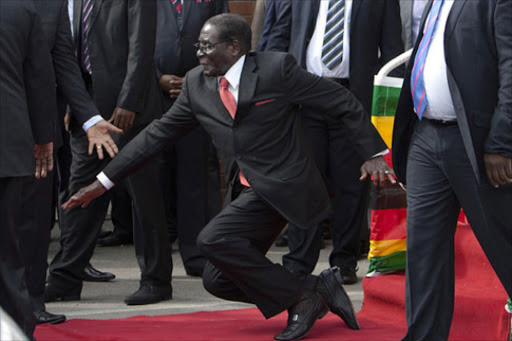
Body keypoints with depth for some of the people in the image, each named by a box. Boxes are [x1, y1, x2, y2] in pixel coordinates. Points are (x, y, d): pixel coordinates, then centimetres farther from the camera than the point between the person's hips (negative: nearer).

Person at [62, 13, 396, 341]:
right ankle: (317, 290, 14)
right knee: (218, 280, 5)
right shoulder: (197, 83, 6)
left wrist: (374, 153, -9)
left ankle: (301, 295, -9)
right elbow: (158, 134, 11)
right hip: (245, 189, 8)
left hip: (281, 185, -8)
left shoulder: (277, 69, -11)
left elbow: (342, 101, -6)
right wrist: (104, 181, 8)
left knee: (214, 239, -23)